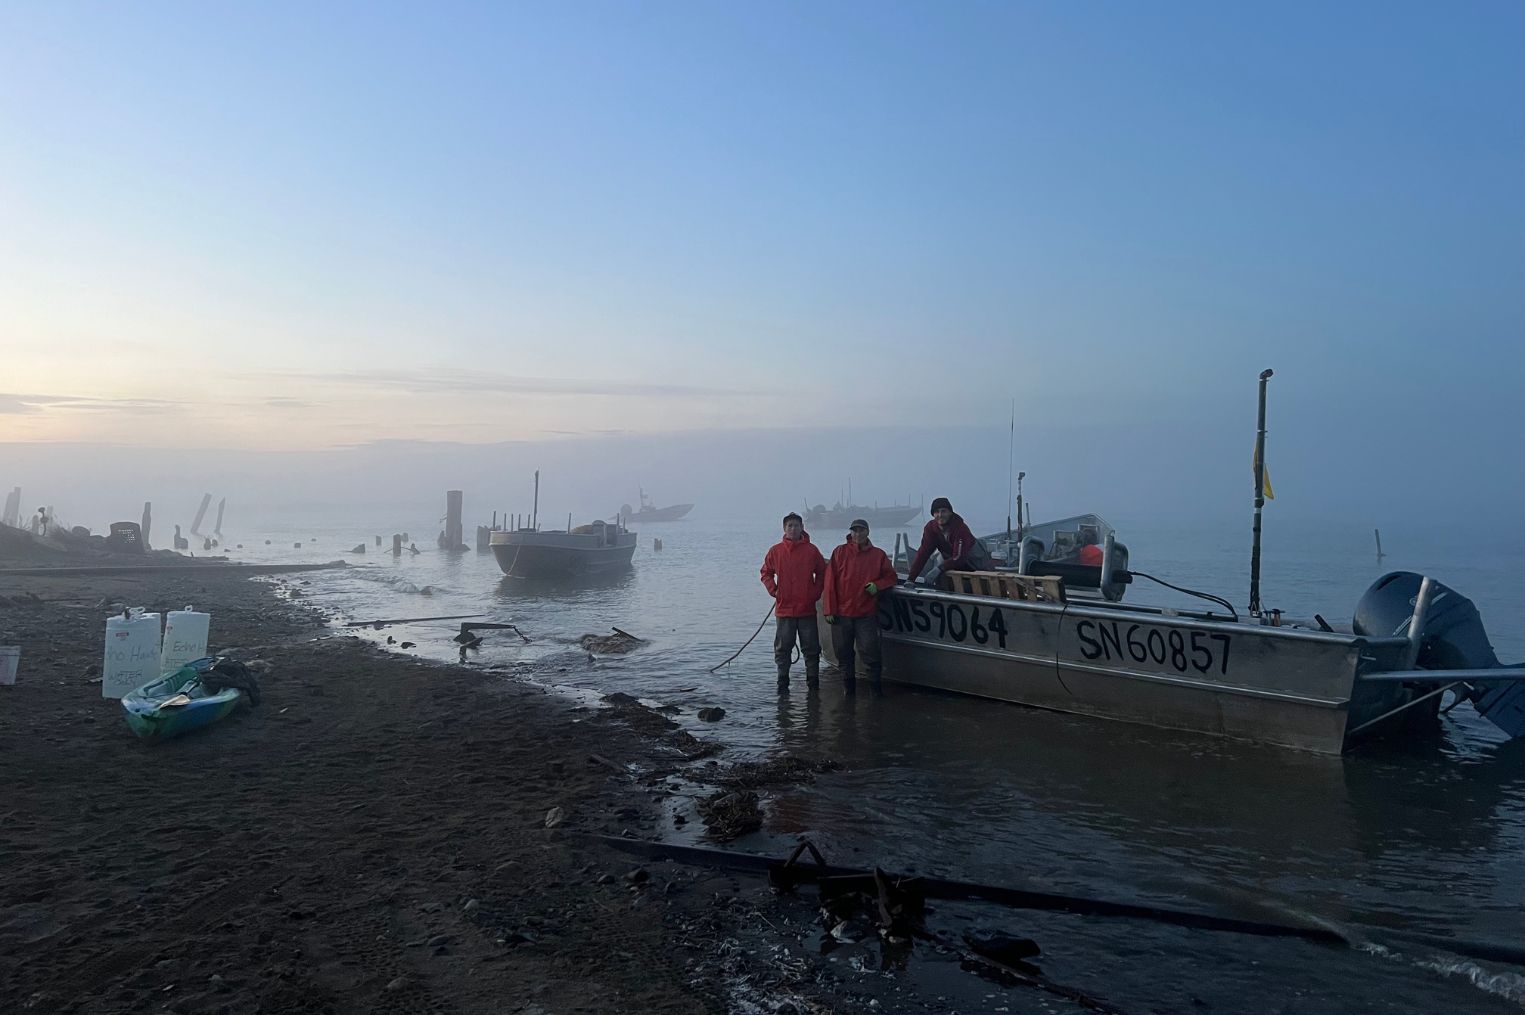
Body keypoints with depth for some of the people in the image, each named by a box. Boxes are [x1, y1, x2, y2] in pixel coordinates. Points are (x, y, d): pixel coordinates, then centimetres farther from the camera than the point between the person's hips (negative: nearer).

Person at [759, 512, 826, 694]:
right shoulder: (775, 550, 1)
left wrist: (816, 592, 1)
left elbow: (822, 573, 11)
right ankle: (783, 683, 14)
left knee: (811, 649, 4)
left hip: (807, 609, 0)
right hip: (784, 609, 0)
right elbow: (765, 573, 11)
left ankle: (813, 682, 13)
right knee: (782, 649, 6)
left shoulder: (811, 550, 1)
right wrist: (773, 590, -1)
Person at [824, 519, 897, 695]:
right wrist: (830, 610, -5)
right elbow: (830, 582, 1)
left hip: (866, 614, 0)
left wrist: (877, 585, -6)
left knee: (870, 651, -6)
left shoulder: (878, 555, 7)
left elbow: (890, 576, 16)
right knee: (843, 652, 7)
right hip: (841, 613, 1)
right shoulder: (840, 552, 3)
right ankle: (849, 685, 20)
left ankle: (875, 685, 7)